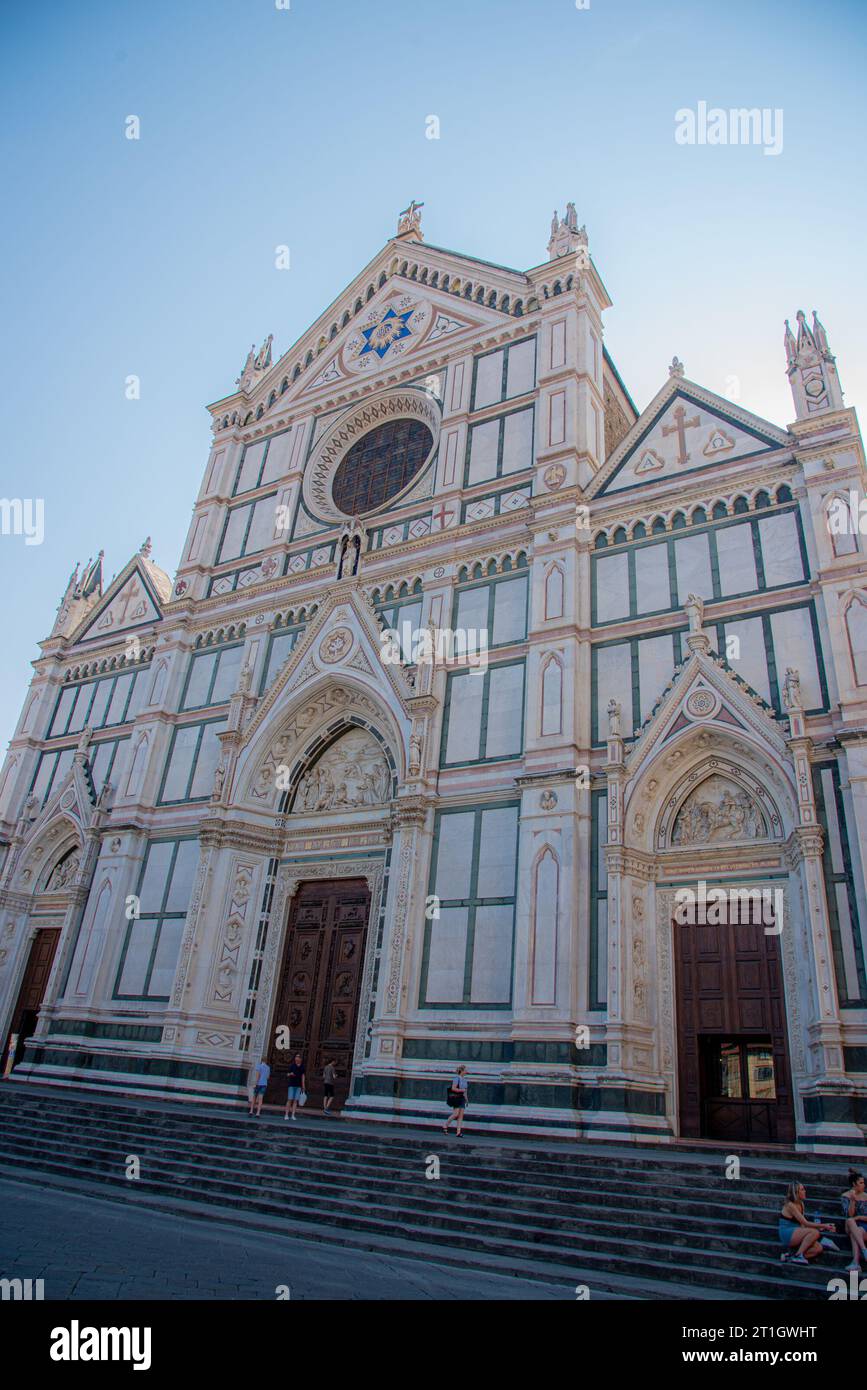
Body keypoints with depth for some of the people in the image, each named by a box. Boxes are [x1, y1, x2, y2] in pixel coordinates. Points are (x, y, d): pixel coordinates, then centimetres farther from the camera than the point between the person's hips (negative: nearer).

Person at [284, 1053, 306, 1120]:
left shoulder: (302, 1066, 6)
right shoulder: (292, 1065, -2)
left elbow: (303, 1076, 11)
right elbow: (288, 1074, 1)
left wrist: (303, 1085, 9)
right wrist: (290, 1074, -22)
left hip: (298, 1085, 2)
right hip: (292, 1085, -2)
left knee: (296, 1100, 0)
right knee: (290, 1100, -5)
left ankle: (293, 1115, 4)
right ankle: (286, 1114, 1)